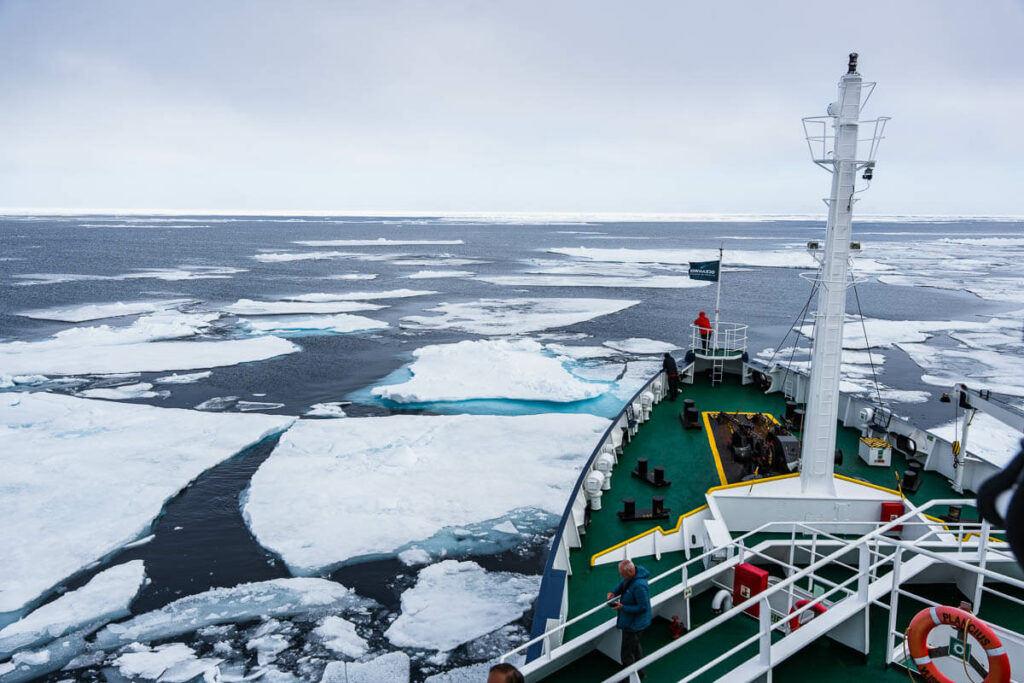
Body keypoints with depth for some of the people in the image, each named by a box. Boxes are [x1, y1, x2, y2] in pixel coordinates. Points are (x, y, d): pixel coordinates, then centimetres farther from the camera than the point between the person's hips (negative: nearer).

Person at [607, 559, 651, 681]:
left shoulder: (639, 586, -36)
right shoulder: (631, 575, -8)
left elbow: (643, 607, -30)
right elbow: (623, 584, 12)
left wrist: (623, 607, -24)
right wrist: (614, 592, -4)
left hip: (633, 625, -10)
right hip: (633, 622, 10)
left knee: (627, 654, 6)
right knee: (635, 647, 30)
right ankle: (640, 672, 50)